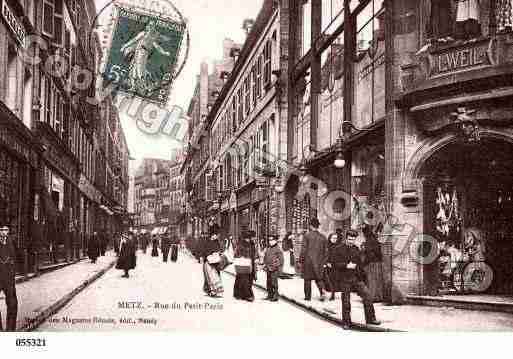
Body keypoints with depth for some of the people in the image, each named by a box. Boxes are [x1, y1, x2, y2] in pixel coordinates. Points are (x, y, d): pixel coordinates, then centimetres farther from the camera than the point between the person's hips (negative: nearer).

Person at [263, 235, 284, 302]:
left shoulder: (278, 249, -7)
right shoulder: (268, 249, 13)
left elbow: (281, 260, -7)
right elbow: (265, 257, 26)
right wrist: (265, 264, 16)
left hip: (274, 269, -7)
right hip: (268, 268, 7)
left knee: (274, 282, -9)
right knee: (269, 282, 10)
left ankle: (275, 296, -4)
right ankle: (270, 295, 18)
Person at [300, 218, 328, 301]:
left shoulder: (307, 236, -6)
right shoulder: (323, 237, 5)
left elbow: (304, 248, -7)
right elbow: (325, 251, 7)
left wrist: (301, 259, 1)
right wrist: (323, 261, 15)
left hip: (308, 260, -3)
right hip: (318, 261, 3)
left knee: (307, 278, 7)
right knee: (319, 278, 12)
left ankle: (308, 296, 10)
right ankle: (322, 292, -9)